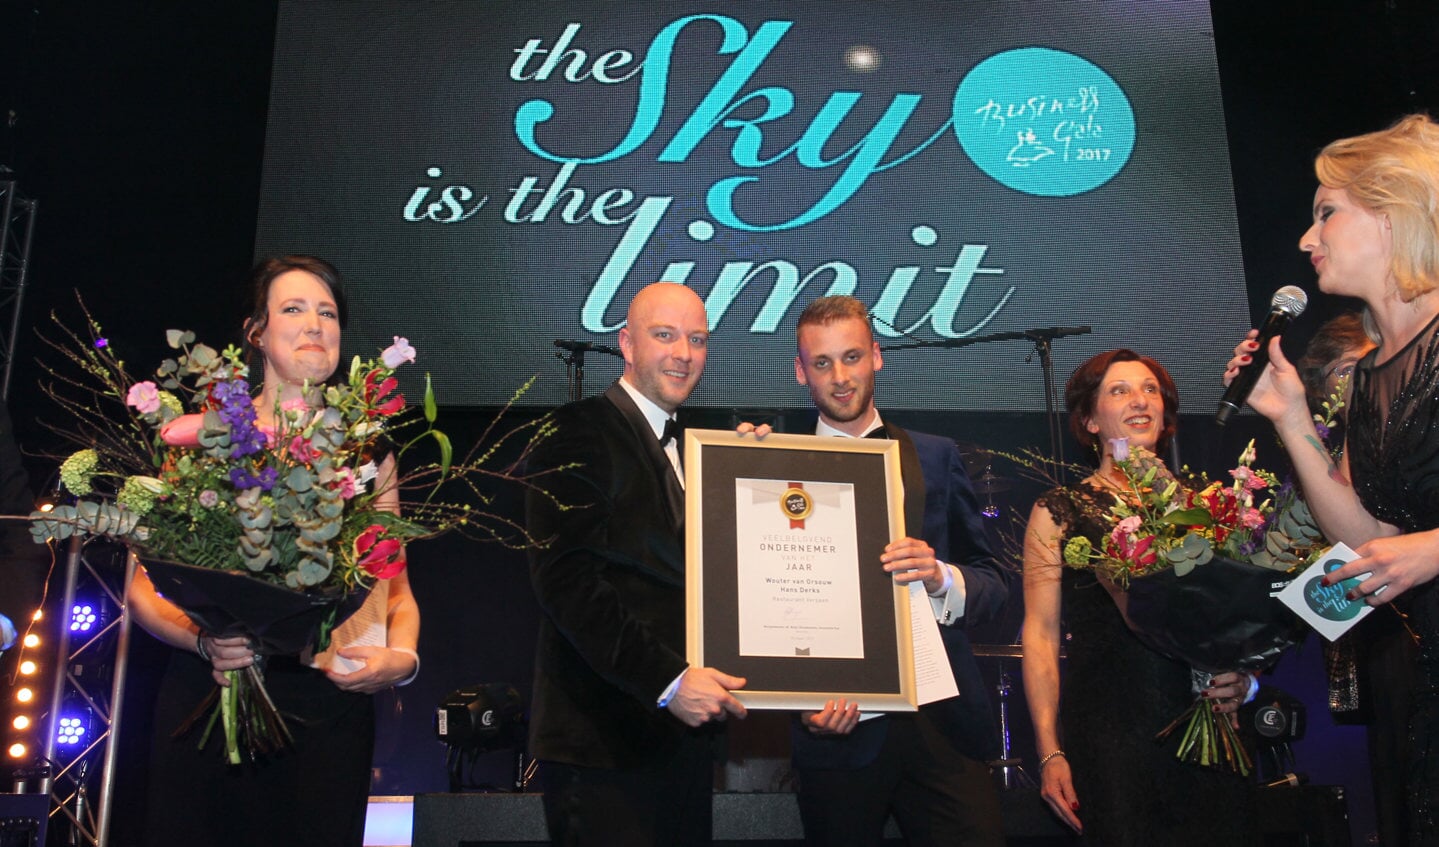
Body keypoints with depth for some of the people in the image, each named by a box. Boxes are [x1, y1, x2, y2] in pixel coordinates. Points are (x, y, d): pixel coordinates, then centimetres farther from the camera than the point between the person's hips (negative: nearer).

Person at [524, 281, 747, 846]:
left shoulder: (686, 446, 16)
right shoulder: (579, 433, -9)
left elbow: (686, 572, 15)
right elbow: (565, 579, -19)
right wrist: (667, 680, -23)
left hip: (684, 730, 8)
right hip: (604, 738, -7)